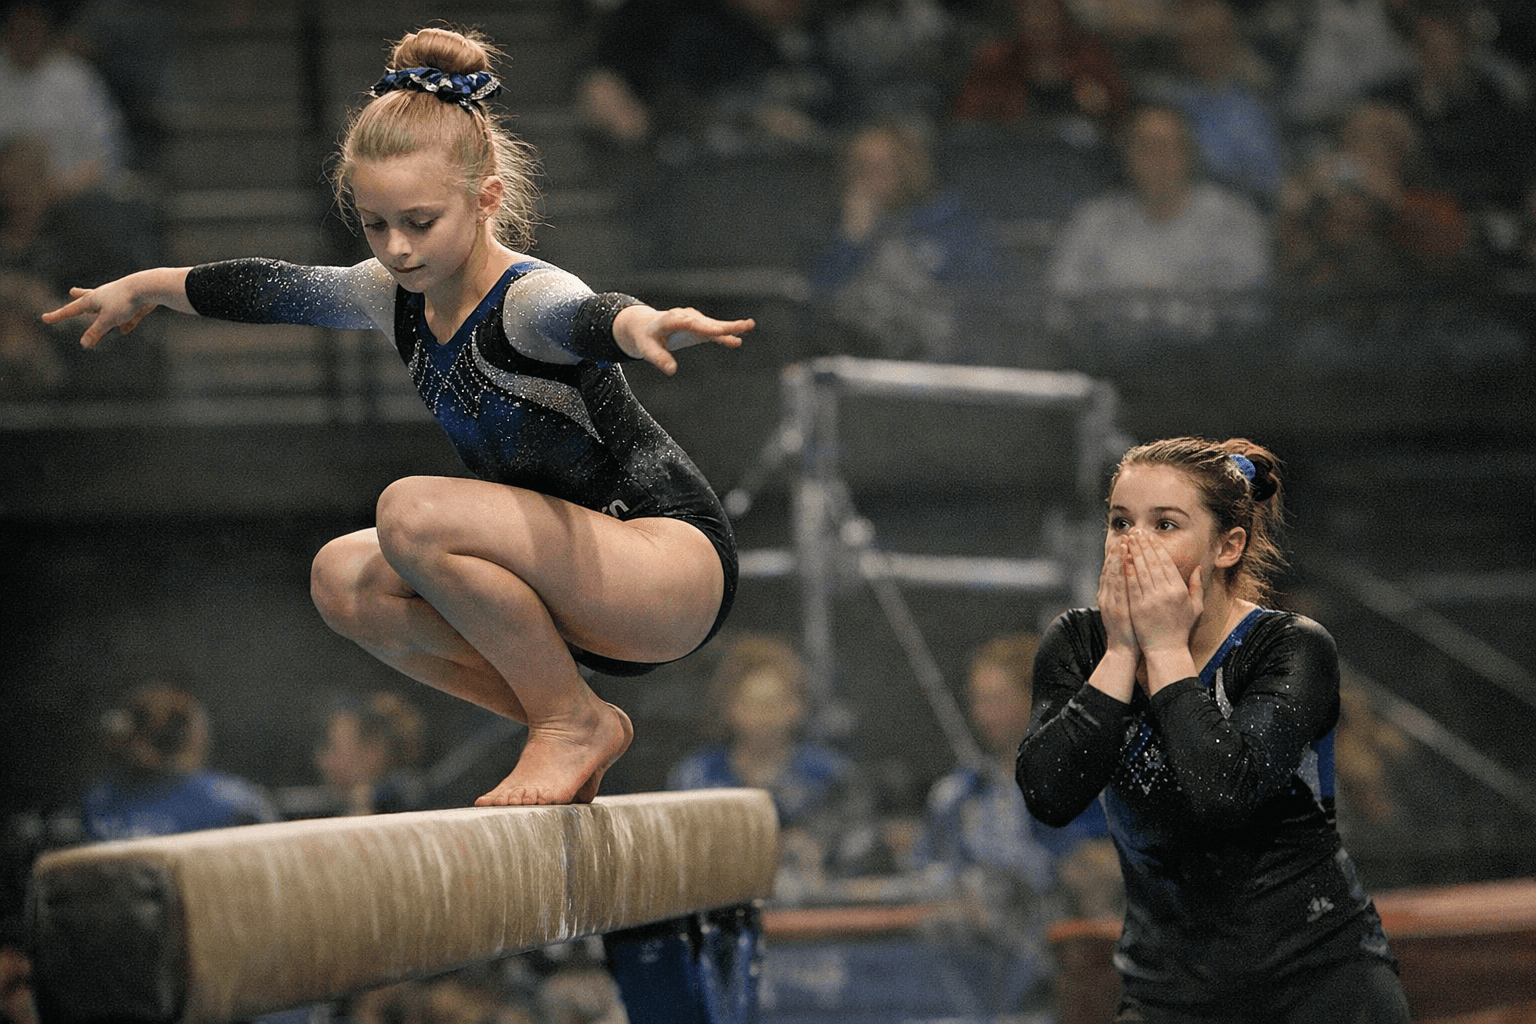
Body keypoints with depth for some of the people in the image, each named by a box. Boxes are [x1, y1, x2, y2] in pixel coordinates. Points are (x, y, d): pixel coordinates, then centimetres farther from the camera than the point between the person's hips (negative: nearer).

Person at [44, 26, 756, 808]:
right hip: (588, 597, 9)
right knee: (343, 579, 3)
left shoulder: (527, 300, -22)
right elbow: (270, 287, 22)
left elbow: (586, 318, -48)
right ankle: (571, 731, 5)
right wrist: (142, 289, 37)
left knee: (413, 512, -26)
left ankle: (573, 722, -11)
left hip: (678, 570, -9)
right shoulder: (399, 294, 3)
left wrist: (647, 327, -72)